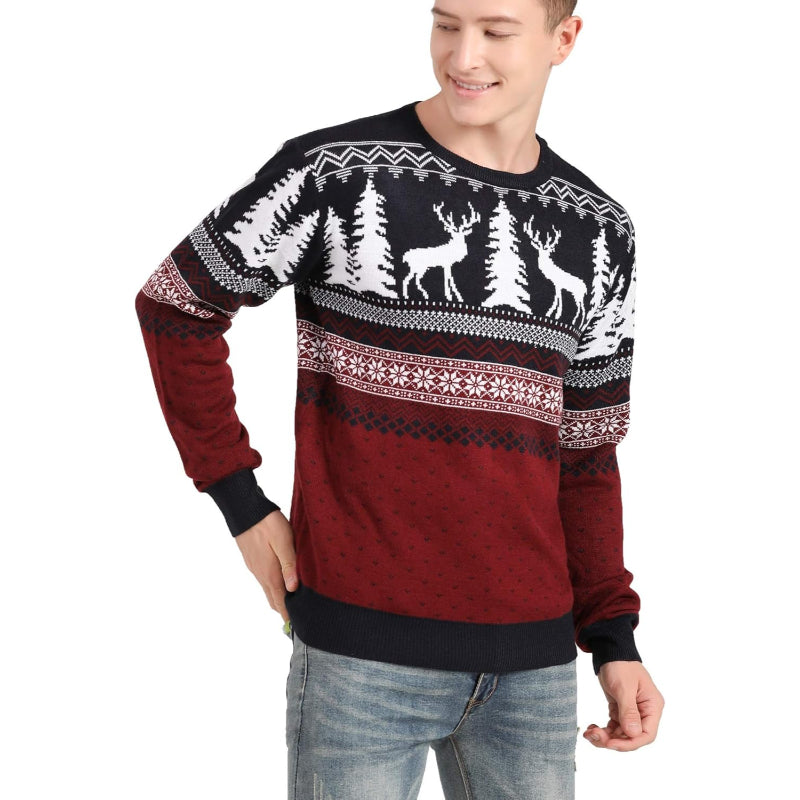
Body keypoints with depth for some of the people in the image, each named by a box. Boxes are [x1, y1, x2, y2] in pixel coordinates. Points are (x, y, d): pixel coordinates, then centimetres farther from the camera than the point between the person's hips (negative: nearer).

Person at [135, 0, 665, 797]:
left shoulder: (600, 232, 7)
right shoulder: (334, 171, -7)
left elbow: (582, 448, 12)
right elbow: (174, 305, 3)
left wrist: (614, 640, 3)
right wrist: (243, 508, -1)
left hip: (530, 659, 4)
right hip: (362, 646, -4)